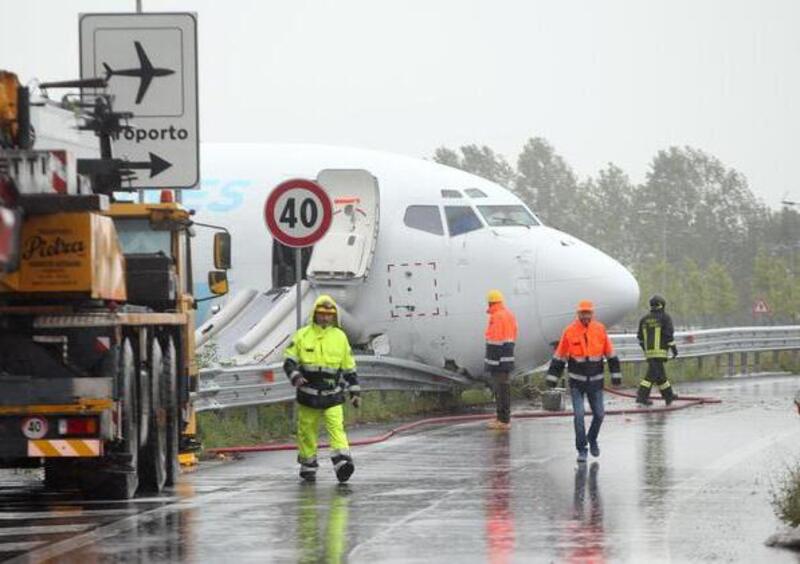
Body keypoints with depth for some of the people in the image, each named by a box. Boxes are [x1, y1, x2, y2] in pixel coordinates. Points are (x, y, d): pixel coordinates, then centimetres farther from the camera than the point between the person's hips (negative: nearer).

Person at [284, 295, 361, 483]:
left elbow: (349, 368, 13)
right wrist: (295, 376, -16)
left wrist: (355, 391, 11)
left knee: (336, 427, -15)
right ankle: (308, 465, 19)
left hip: (333, 395, 0)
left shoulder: (340, 337, 7)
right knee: (307, 430, 7)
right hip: (308, 395, 0)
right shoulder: (302, 335, 2)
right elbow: (289, 359, 4)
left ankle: (342, 461, -25)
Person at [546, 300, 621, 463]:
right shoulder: (570, 331, -8)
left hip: (595, 381, 2)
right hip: (577, 382, -2)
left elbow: (610, 354, 6)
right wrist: (552, 377, -1)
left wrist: (615, 374, 5)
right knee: (579, 414, -8)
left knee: (599, 414, 8)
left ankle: (592, 439, 35)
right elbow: (560, 356, 0)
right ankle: (581, 449, 3)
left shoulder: (600, 330, -3)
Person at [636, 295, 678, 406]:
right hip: (659, 351, -7)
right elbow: (669, 334, -10)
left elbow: (640, 337, 16)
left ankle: (668, 396, 26)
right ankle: (642, 396, -20)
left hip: (648, 351, 7)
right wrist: (674, 348, -3)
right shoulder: (665, 317, -4)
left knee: (660, 374, 15)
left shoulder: (644, 319, 13)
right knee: (653, 374, -10)